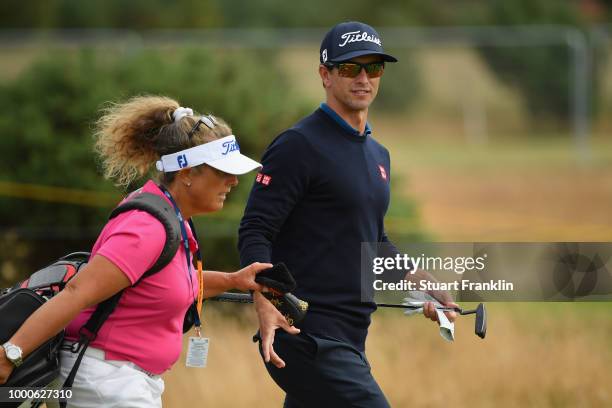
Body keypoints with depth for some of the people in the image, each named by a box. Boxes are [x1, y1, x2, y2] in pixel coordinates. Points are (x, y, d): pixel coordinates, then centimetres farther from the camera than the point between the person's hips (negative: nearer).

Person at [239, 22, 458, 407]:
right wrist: (266, 304, -29)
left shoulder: (378, 155, 19)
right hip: (307, 338, -9)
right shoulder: (299, 145, -8)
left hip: (349, 341, 9)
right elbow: (255, 232, -14)